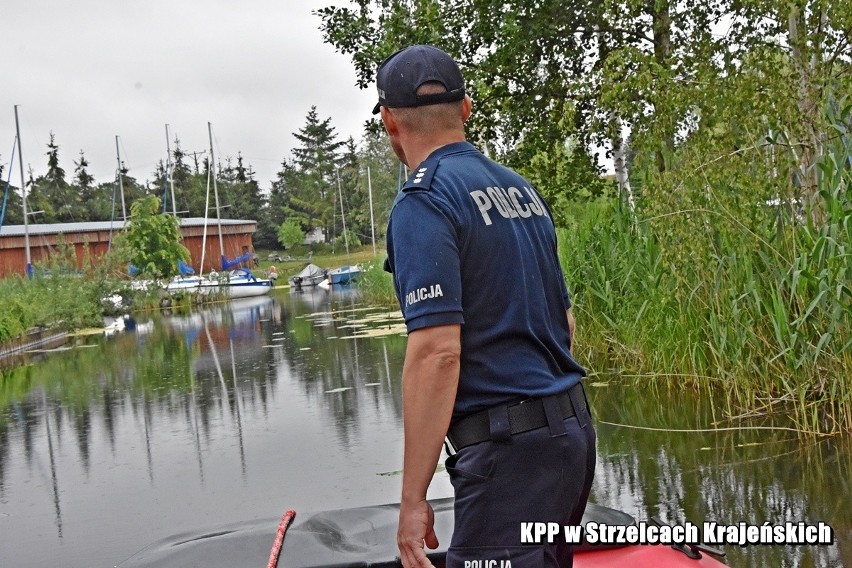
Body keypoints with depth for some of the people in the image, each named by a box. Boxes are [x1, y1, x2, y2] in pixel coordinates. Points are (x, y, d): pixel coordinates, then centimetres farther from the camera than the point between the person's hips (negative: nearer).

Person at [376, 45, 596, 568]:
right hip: (575, 428, 9)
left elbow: (437, 352, -21)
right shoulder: (523, 190, 13)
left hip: (508, 447, -9)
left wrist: (413, 498, -17)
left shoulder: (424, 202, -12)